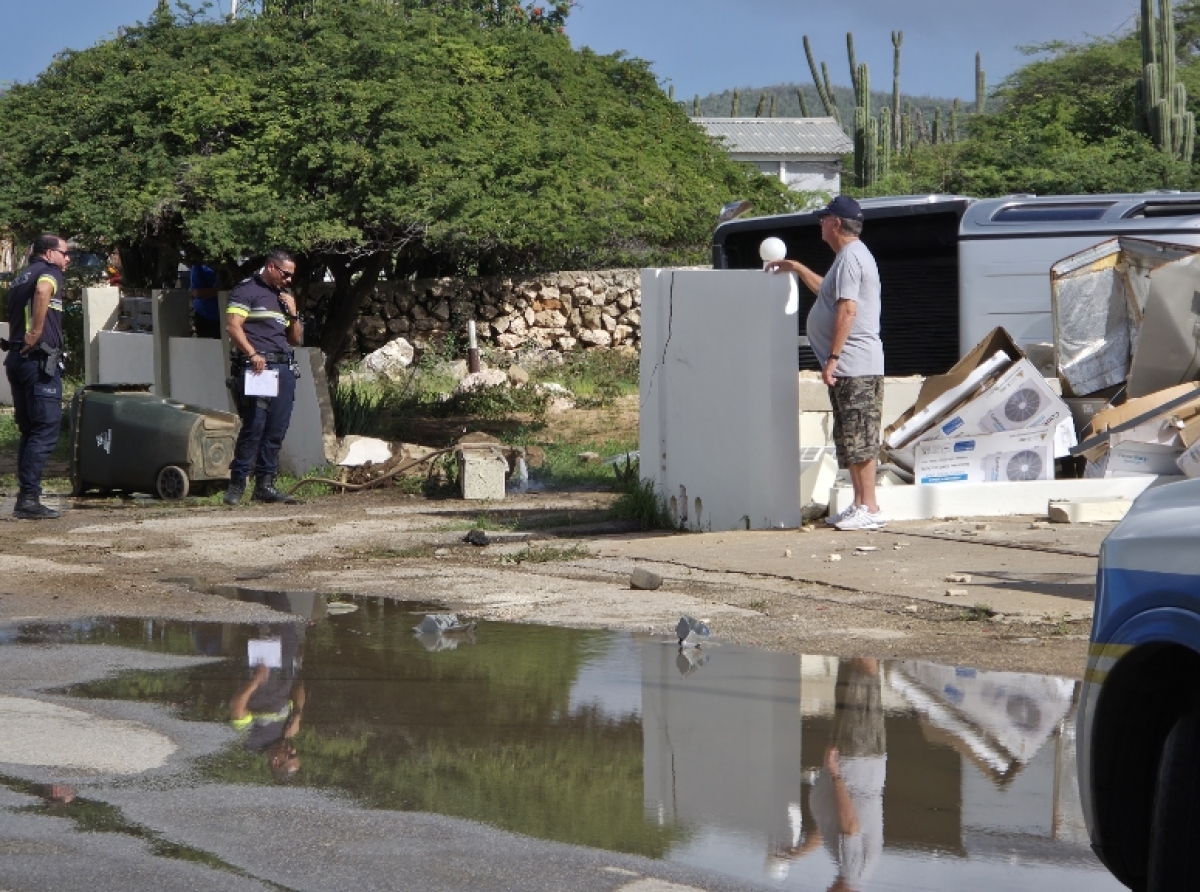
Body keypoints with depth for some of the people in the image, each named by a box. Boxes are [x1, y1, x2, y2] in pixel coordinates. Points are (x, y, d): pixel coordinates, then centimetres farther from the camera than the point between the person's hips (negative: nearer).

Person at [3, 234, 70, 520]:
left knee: (30, 431, 13)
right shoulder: (49, 271, -5)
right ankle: (29, 499, -14)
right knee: (46, 430, -8)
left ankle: (25, 498, 11)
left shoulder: (20, 277, 22)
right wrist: (37, 332, -23)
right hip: (40, 359, -9)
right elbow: (42, 291, -28)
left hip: (16, 357, 9)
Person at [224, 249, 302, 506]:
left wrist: (293, 313, 10)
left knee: (277, 429, 3)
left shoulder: (284, 297, 25)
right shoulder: (247, 291, 1)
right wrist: (252, 354, -20)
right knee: (254, 425, -14)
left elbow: (297, 340, 26)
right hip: (255, 368, -8)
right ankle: (236, 484, -10)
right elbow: (233, 326, -10)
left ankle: (265, 485, 7)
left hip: (284, 369, 8)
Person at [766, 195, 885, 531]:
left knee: (859, 439, -10)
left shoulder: (851, 257, -14)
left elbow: (847, 310, -22)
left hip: (855, 365, -11)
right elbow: (827, 290, 40)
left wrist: (832, 358, -23)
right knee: (850, 440, 13)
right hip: (850, 367, 11)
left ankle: (870, 509, -11)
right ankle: (859, 504, 17)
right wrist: (795, 268, 41)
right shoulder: (850, 255, 20)